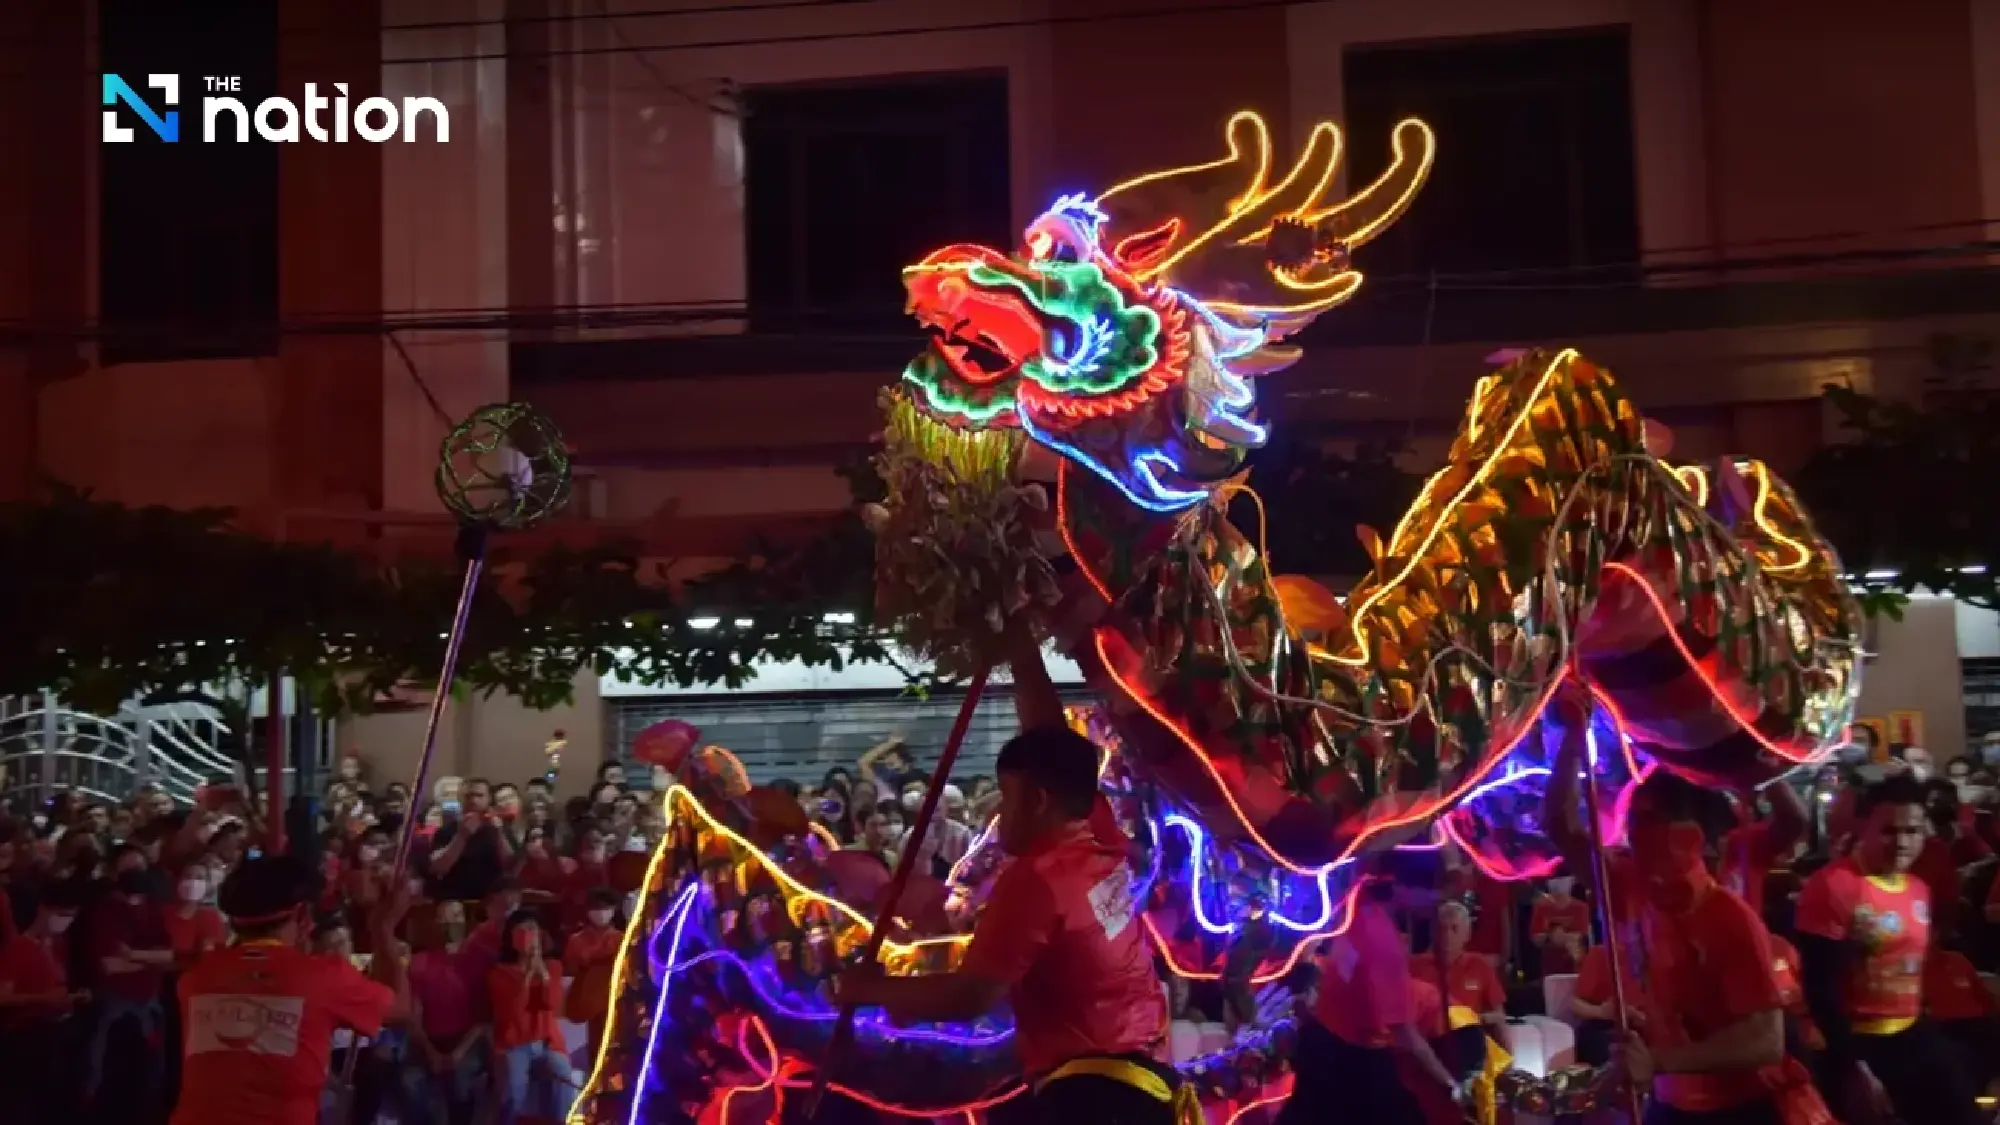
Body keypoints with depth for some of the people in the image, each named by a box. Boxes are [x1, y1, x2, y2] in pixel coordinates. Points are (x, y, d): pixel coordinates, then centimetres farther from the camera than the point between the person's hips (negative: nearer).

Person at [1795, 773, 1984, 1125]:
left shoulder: (1919, 891, 9)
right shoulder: (1832, 886, -16)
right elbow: (1821, 986, -19)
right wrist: (1853, 1066, -20)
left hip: (1915, 1036, 7)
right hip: (1858, 1043, -7)